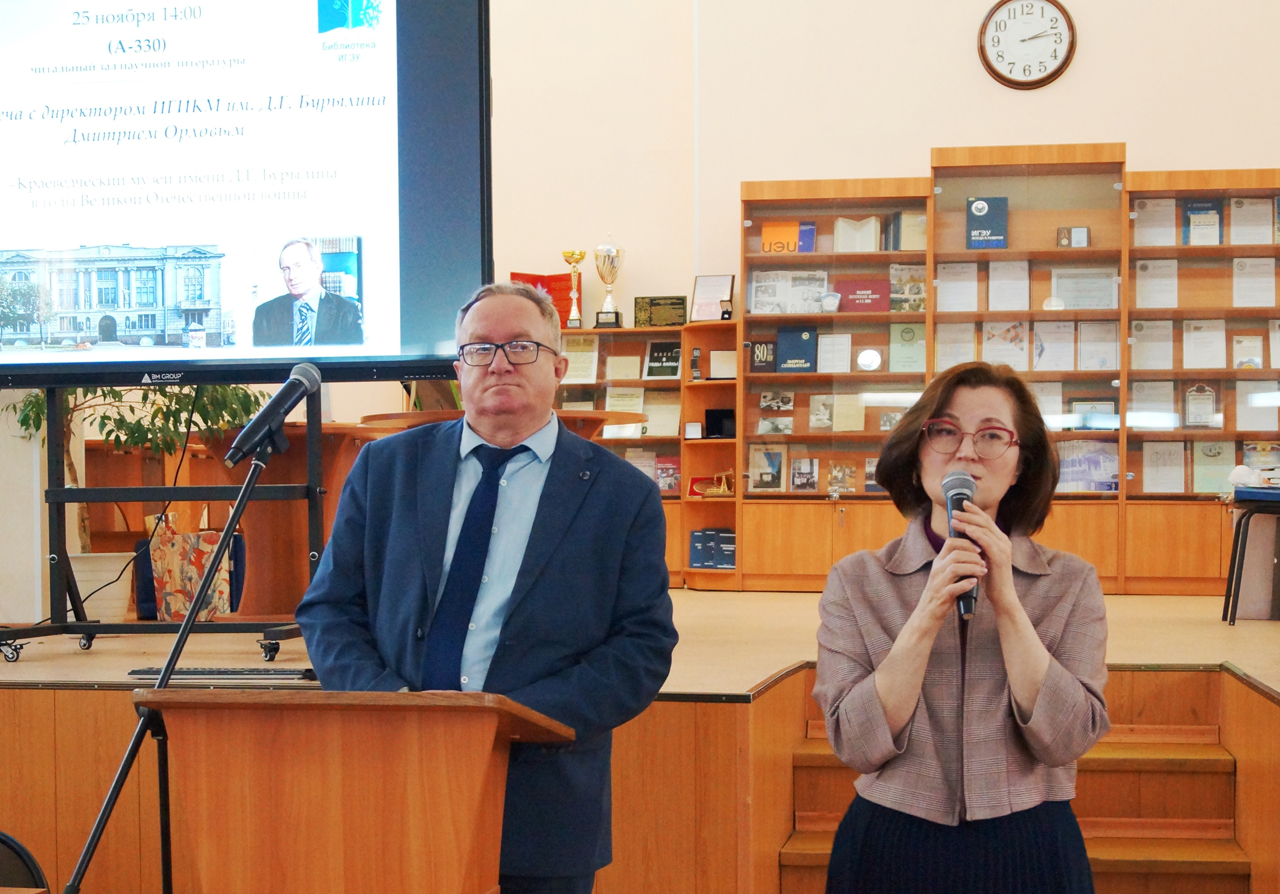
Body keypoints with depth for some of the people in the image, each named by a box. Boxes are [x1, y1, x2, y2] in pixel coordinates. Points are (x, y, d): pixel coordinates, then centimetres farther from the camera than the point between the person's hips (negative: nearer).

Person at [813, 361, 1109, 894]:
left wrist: (1005, 602, -18)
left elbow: (1066, 740, -12)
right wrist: (929, 613, -19)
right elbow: (857, 745, -11)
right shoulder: (857, 581, -3)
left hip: (1028, 849, 0)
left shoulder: (1071, 583, -1)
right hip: (891, 847, 0)